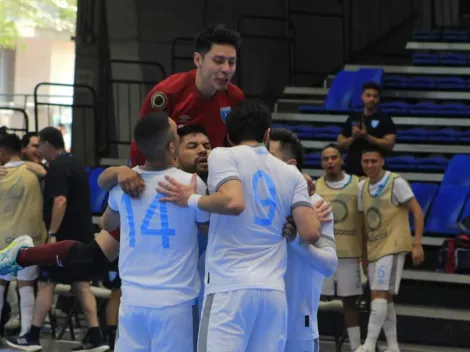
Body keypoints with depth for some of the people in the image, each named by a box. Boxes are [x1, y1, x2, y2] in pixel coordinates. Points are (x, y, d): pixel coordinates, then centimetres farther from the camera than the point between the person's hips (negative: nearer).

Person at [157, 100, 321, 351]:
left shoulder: (222, 156, 3)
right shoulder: (292, 174, 16)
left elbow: (233, 202, -16)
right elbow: (310, 234, 5)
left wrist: (190, 200, -1)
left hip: (230, 287, -5)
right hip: (274, 290, 5)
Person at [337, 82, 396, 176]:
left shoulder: (384, 119, 0)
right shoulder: (353, 118, 12)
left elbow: (389, 144, -10)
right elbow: (340, 143, 13)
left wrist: (367, 136, -17)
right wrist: (353, 137, -7)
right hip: (352, 169, 4)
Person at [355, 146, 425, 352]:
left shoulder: (396, 183, -10)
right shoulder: (362, 187, 10)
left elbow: (417, 212, -10)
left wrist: (417, 244, -16)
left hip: (393, 247, -7)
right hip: (373, 248, 7)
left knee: (380, 294, -16)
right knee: (384, 297, 10)